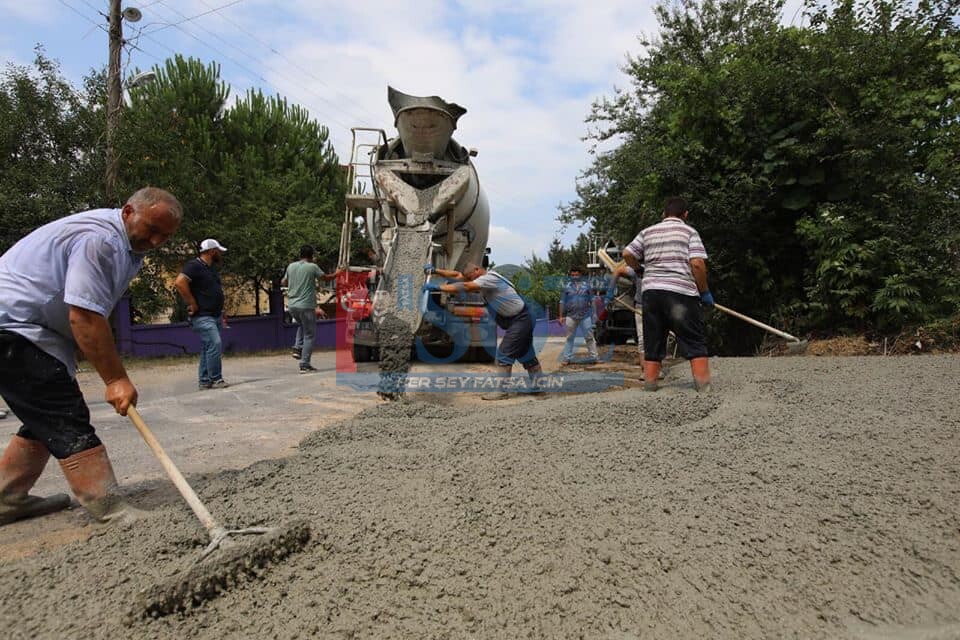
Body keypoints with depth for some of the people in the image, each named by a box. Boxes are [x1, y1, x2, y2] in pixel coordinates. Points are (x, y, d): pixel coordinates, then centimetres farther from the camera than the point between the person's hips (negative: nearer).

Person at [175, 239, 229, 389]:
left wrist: (221, 314, 21)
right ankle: (215, 379, -9)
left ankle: (204, 381, 16)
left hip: (215, 316, 9)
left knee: (208, 349, 11)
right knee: (215, 344, -16)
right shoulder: (194, 266, -11)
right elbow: (179, 282, -25)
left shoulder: (212, 268, 17)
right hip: (202, 316, -9)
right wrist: (193, 304, -20)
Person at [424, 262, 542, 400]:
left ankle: (502, 390, -5)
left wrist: (437, 287, -29)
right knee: (525, 354, 17)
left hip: (520, 320, -10)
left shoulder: (489, 278, -22)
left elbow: (464, 287, -30)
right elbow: (457, 275, 4)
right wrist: (435, 270, -5)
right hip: (518, 321, 10)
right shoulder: (484, 279, 6)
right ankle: (540, 384, 28)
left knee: (504, 353, -10)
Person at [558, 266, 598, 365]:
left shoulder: (586, 285, 6)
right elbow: (562, 302, 7)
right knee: (569, 338, 6)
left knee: (589, 338, 4)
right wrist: (561, 316, 4)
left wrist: (593, 313, 4)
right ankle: (565, 359, 9)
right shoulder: (567, 286, 5)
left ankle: (592, 357, 11)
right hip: (571, 316, 0)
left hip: (585, 316, 0)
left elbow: (592, 300, 10)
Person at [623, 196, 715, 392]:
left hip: (651, 291, 4)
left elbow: (627, 254, 9)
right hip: (681, 292, -4)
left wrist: (639, 269, 27)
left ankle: (649, 383, 12)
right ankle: (703, 385, -2)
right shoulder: (689, 232, 4)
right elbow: (697, 264, -7)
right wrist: (705, 292, 2)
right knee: (695, 343, 2)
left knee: (653, 342, 11)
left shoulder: (647, 232, 15)